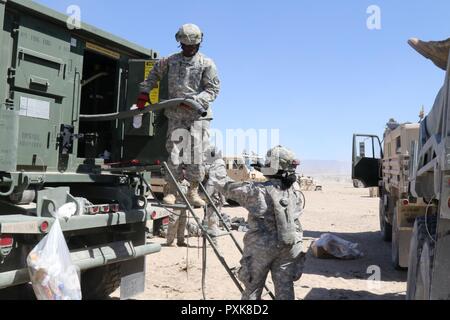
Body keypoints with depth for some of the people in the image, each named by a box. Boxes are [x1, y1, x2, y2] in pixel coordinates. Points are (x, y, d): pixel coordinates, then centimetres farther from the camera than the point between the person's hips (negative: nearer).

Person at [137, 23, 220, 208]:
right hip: (176, 115, 2)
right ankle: (171, 192, 3)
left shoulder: (207, 64, 4)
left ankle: (193, 192, 6)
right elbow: (154, 75, 27)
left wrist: (195, 100, -16)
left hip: (198, 115, -1)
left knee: (196, 153, -5)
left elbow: (213, 89, -2)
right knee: (174, 152, -4)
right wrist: (144, 92, 19)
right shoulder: (170, 61, 13)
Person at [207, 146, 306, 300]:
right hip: (289, 250, 4)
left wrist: (218, 164, 10)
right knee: (285, 291, 12)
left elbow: (224, 184, -6)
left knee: (252, 291, 12)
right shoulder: (296, 195, 0)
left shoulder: (257, 191, -14)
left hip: (260, 249, -4)